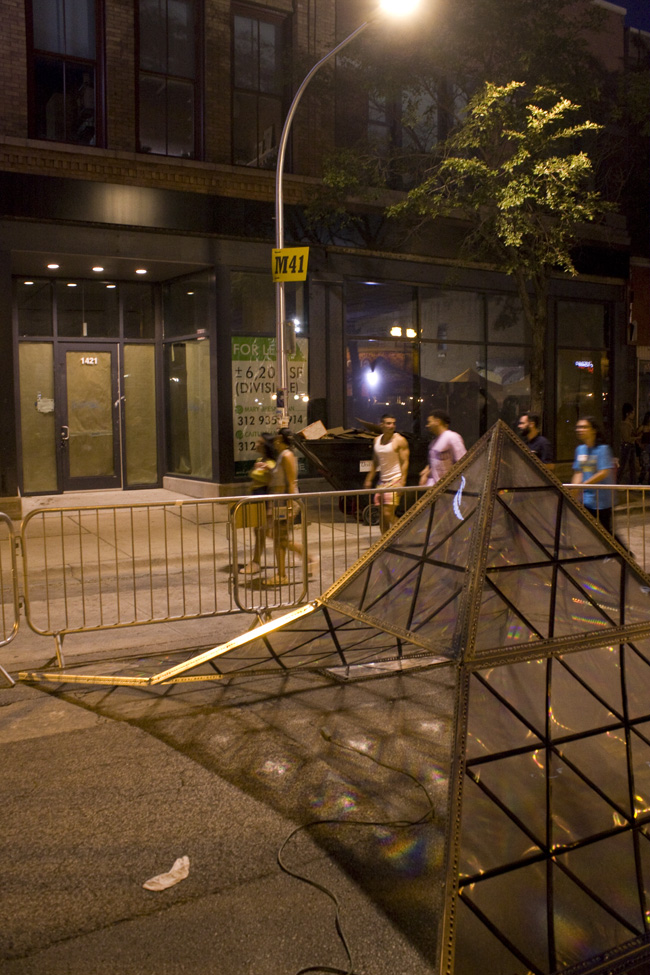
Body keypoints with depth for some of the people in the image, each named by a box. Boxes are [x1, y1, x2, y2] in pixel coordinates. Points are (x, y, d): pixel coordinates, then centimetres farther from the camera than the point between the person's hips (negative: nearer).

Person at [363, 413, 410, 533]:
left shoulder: (399, 440, -8)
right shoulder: (377, 440, 11)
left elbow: (405, 462, -12)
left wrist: (402, 482, -20)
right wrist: (369, 479, 16)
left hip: (395, 480, -7)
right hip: (382, 481, 7)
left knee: (388, 514, -13)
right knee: (382, 515, 7)